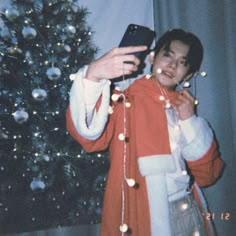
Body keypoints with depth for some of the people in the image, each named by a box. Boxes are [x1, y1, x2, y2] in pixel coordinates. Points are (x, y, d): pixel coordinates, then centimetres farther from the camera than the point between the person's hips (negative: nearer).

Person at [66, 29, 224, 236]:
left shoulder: (184, 108, 8)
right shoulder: (126, 102, -9)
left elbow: (207, 175, 4)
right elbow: (87, 132, -29)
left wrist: (190, 121, -6)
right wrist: (93, 75, -44)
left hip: (189, 213, 5)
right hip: (145, 217, -5)